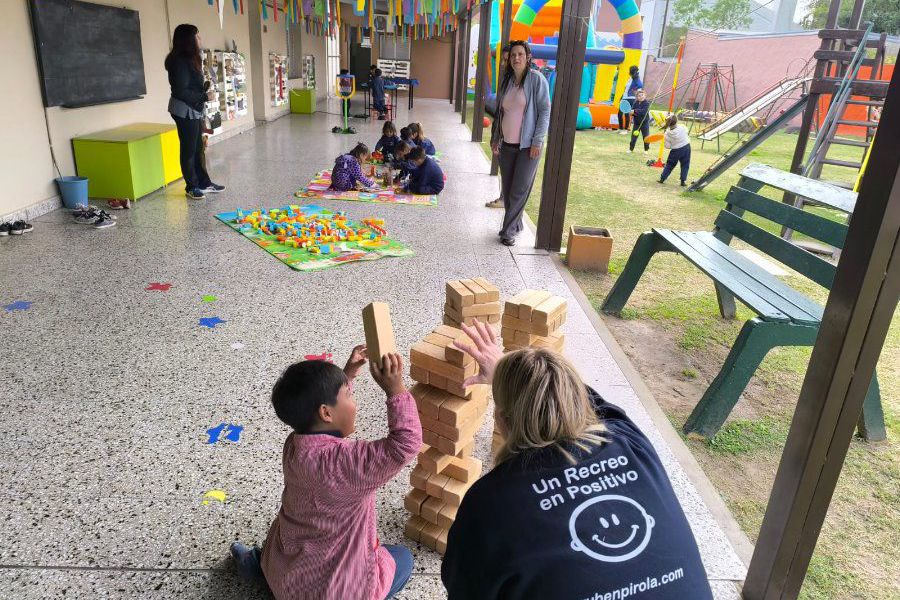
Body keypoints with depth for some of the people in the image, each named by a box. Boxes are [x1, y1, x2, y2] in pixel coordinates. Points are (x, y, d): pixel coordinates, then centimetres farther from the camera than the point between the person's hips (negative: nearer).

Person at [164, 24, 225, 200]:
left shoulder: (189, 59, 10)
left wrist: (205, 90, 1)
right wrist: (205, 96, -16)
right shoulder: (180, 61, -18)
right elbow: (180, 92, -20)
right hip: (184, 111, -9)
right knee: (189, 149, 1)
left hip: (194, 110, 9)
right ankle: (192, 186, 11)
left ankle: (204, 183, 23)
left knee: (198, 148, 14)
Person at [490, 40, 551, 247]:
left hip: (527, 146, -6)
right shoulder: (506, 81, 10)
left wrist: (537, 142, -14)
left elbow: (545, 111, -10)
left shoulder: (536, 79, -7)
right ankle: (515, 224, 27)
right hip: (507, 145, 6)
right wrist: (495, 137, 14)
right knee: (507, 190, 10)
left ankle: (508, 231, 4)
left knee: (519, 191, -5)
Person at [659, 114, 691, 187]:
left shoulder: (667, 134, -15)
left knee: (669, 164, 15)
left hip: (676, 151, -1)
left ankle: (662, 178, 18)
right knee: (685, 165, 11)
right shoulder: (682, 127, -14)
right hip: (686, 147, 1)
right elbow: (686, 132, 10)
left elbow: (667, 146, -10)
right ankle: (683, 181, 8)